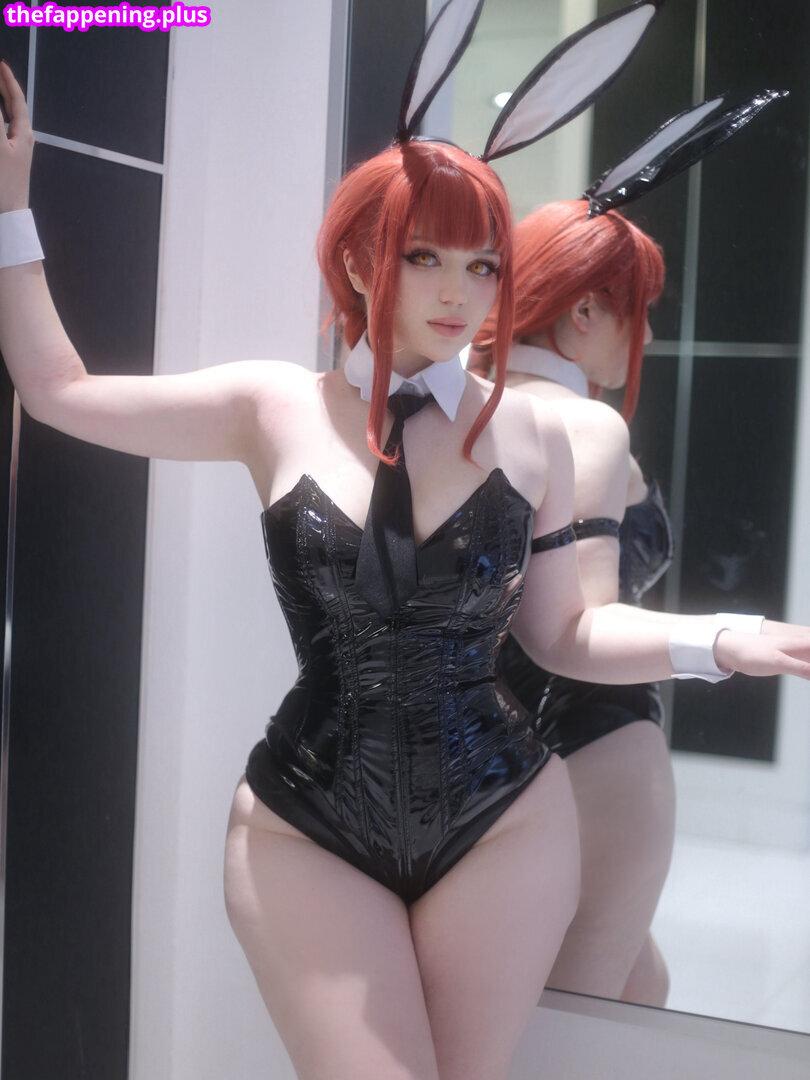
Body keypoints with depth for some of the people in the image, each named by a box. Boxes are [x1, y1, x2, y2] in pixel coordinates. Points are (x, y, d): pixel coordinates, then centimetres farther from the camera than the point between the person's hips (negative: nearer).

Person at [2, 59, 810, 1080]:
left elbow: (561, 633, 8)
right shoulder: (274, 408, -1)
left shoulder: (531, 432, 1)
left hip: (505, 823, 1)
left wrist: (722, 642, -5)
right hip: (306, 832, -1)